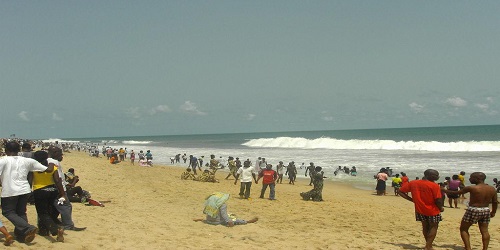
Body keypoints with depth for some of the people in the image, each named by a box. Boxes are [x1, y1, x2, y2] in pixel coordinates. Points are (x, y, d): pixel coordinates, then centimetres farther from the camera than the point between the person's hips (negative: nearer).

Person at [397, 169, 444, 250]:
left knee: (425, 227, 22)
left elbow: (400, 191, 0)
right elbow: (438, 200, -19)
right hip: (432, 211, -5)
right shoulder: (434, 186, -18)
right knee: (433, 227, 11)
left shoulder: (413, 183, -2)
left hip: (420, 210, 5)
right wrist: (441, 208, 1)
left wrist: (411, 199, 3)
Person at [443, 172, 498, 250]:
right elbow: (495, 202, 7)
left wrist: (444, 191, 7)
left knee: (463, 229, 7)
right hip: (486, 211, 5)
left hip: (473, 211, -5)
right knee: (484, 231, 11)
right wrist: (493, 212, 20)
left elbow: (456, 192, -6)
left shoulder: (471, 188, -14)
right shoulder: (492, 189, 2)